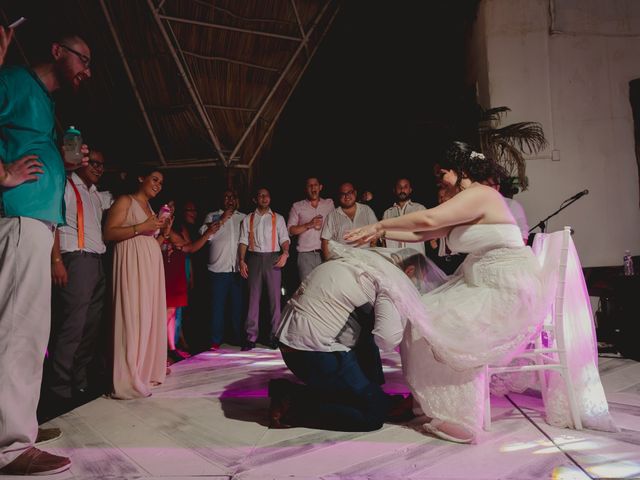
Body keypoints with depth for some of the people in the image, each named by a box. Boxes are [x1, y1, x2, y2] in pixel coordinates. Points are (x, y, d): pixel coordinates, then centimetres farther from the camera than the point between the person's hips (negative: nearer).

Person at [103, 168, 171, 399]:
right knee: (132, 317, -11)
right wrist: (142, 227, -14)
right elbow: (109, 233, -11)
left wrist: (164, 232, 9)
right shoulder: (125, 201, 2)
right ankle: (128, 381, -9)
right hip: (132, 263, -8)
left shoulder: (151, 209, 24)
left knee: (150, 317, 5)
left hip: (152, 264, 8)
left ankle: (146, 372, 12)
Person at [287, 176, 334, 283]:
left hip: (325, 253, 1)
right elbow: (290, 230, 4)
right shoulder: (297, 206, 12)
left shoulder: (329, 203, 15)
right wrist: (309, 225, -6)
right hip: (306, 254, -1)